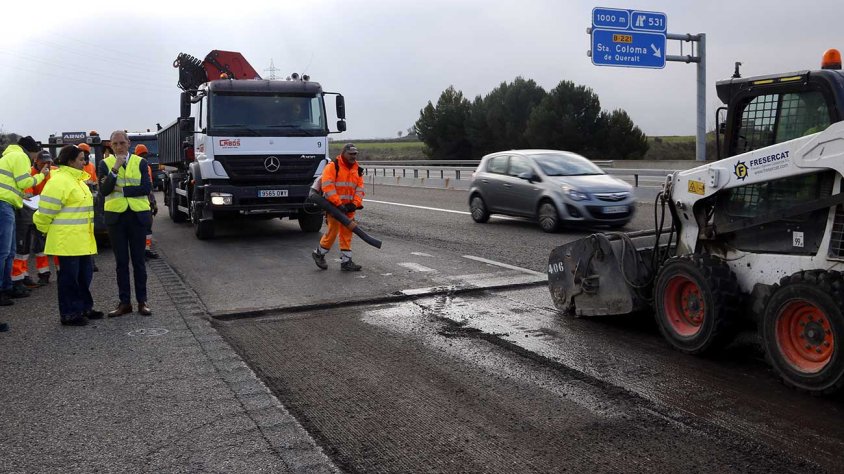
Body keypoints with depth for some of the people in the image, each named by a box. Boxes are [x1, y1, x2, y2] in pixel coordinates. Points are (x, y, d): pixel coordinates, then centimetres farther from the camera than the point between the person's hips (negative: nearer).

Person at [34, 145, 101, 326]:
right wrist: (47, 230, -3)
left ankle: (84, 307, 27)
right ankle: (69, 313, 6)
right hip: (67, 240, -9)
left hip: (82, 240, 9)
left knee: (85, 274, 15)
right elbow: (46, 210, -15)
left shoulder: (77, 179, 16)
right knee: (69, 276, -2)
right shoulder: (59, 181, -15)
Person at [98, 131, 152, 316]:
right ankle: (124, 302, 13)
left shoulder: (140, 162, 2)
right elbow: (104, 190, -12)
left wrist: (120, 190, -13)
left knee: (138, 260, 5)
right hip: (115, 216, 1)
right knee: (121, 261, 7)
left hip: (138, 215, -1)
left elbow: (146, 188, -11)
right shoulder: (105, 164, 2)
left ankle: (142, 301, 12)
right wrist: (115, 169, -21)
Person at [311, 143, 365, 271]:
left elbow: (360, 188, 9)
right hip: (334, 205, -6)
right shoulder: (332, 167, -9)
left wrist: (355, 203, -7)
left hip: (348, 207, 6)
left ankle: (346, 262, 10)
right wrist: (339, 204, -23)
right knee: (333, 230, -6)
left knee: (347, 233, 6)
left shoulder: (357, 169, 11)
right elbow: (327, 187, -19)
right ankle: (319, 253, 16)